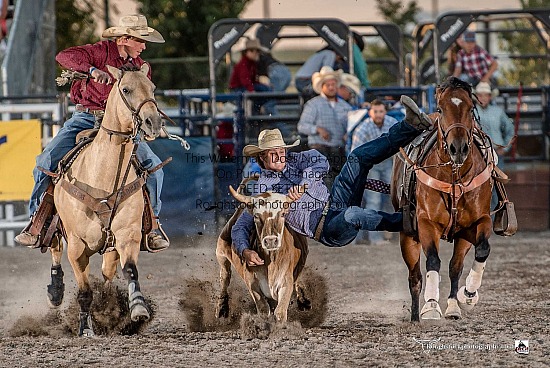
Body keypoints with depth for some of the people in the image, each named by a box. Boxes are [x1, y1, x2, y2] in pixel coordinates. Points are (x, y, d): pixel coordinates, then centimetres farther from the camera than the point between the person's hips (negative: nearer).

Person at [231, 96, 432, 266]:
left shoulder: (293, 160, 16)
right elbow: (240, 228, 2)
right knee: (352, 215, -40)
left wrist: (301, 184, -23)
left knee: (359, 157, -8)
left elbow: (321, 163, -4)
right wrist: (245, 252, -21)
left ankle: (412, 125, -21)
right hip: (326, 229, -6)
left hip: (335, 202, 6)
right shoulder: (263, 190, 5)